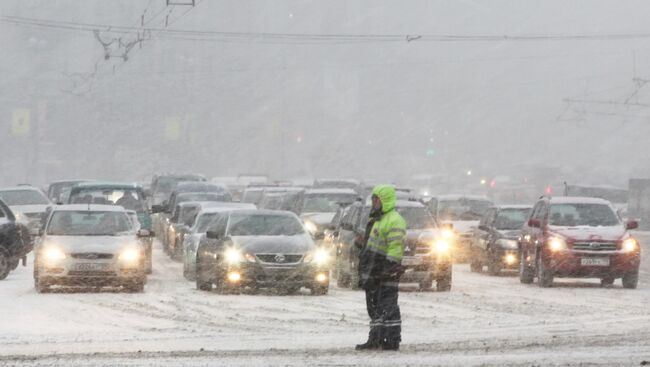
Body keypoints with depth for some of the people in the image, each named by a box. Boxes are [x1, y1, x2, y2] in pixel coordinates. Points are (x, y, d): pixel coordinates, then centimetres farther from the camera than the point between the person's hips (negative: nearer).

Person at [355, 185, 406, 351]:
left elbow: (395, 248, -19)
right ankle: (375, 339, 19)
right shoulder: (376, 219, 21)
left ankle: (392, 341, -7)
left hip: (386, 274, -10)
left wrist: (389, 268, -24)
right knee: (374, 306, 13)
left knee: (388, 306, -9)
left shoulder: (394, 221, -12)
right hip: (372, 272, 10)